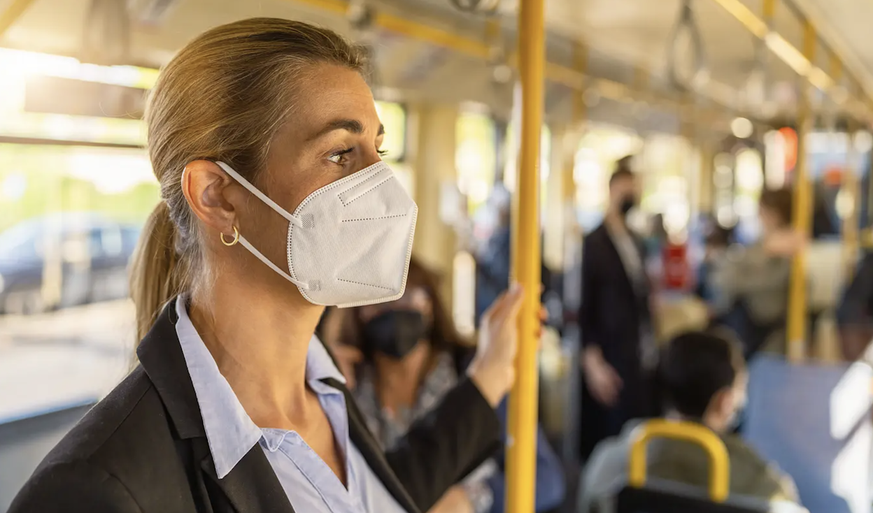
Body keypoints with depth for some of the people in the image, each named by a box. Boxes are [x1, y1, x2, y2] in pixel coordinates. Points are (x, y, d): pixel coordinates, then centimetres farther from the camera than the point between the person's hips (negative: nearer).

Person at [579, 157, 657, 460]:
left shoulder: (635, 242, 12)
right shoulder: (593, 244, -10)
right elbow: (582, 307, -12)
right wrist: (592, 363, -15)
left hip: (643, 361, 7)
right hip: (611, 361, -7)